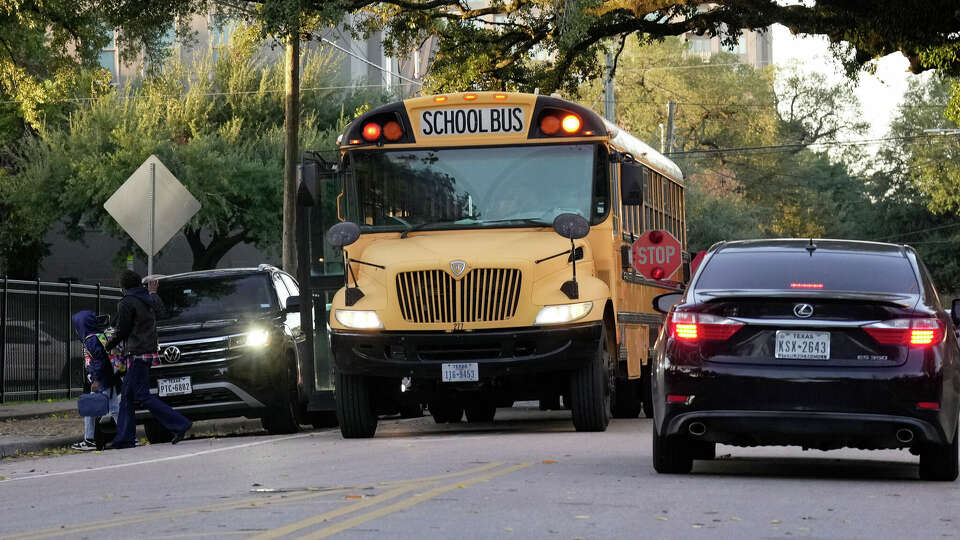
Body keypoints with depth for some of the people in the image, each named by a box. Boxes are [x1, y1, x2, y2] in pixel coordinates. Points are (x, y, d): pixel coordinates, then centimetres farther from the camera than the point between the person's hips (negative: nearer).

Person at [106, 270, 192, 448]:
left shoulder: (127, 303, -11)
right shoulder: (149, 300, 13)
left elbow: (122, 331, -10)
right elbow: (161, 312, 35)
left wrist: (109, 344, 8)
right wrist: (153, 293, 50)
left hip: (137, 354, -9)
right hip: (150, 352, 9)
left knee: (143, 396, -10)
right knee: (127, 396, 12)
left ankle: (179, 424, -16)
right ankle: (125, 438, 10)